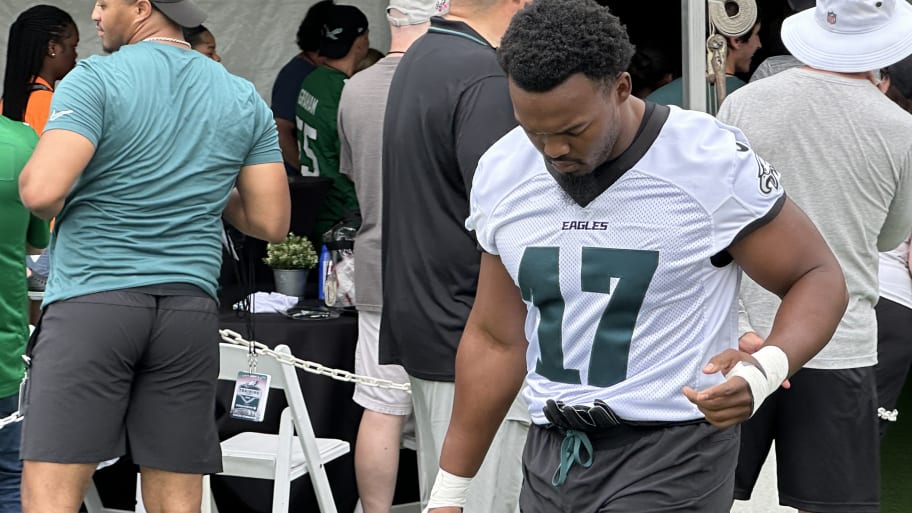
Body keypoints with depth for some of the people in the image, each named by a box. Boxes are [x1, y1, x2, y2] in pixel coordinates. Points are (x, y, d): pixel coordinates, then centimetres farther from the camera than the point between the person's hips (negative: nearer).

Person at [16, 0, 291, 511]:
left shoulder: (95, 80, -5)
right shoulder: (245, 100, 10)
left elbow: (42, 191, -17)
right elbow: (271, 222, 10)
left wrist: (31, 179, 6)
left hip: (93, 296, -5)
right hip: (191, 309, 5)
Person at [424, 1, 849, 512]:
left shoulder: (714, 162, -14)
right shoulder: (502, 173, 2)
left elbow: (818, 277, -5)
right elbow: (497, 340, 11)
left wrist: (764, 370, -26)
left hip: (672, 453, -5)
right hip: (551, 453, 5)